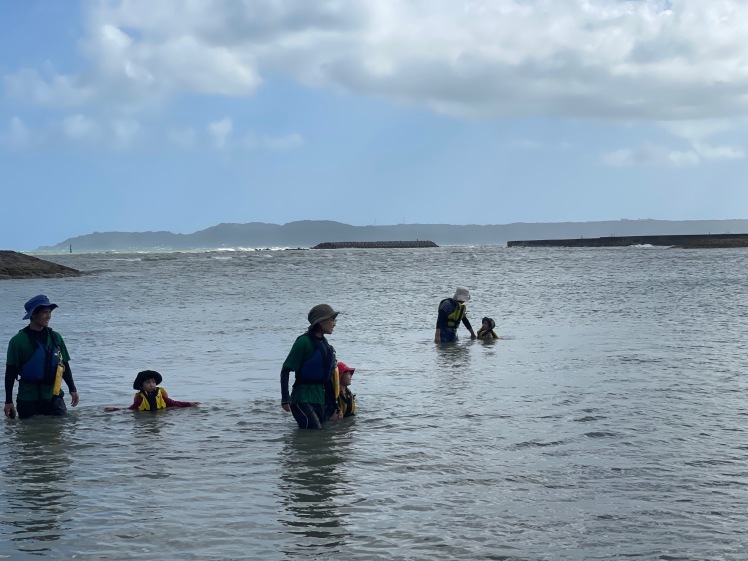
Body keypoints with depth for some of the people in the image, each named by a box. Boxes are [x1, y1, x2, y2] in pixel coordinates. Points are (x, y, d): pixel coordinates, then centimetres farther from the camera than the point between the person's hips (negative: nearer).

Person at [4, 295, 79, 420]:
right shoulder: (18, 341, -6)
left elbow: (64, 366, 15)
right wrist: (8, 401, -6)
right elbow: (10, 372, -4)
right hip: (28, 400, -3)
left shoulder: (55, 337, 7)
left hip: (54, 397, 3)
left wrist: (72, 389, 13)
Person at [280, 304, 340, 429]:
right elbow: (286, 370, -12)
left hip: (320, 398, 8)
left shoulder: (325, 344, 13)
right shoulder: (304, 342, -11)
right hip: (302, 398, -8)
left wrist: (333, 404, 22)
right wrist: (285, 398, -20)